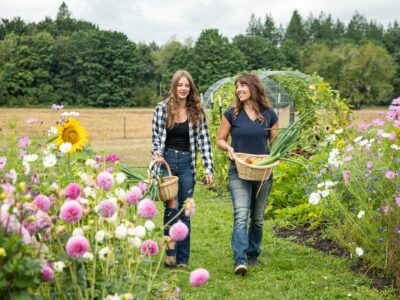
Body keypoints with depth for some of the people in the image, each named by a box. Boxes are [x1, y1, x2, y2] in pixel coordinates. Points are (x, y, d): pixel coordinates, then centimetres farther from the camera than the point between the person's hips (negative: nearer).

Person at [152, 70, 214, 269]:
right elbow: (156, 138, 5)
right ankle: (170, 250, 1)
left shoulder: (197, 112, 4)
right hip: (166, 161, -1)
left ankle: (182, 259, 13)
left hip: (186, 163, 2)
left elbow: (204, 141, 3)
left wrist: (208, 169, -4)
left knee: (184, 211, 4)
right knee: (172, 207, -14)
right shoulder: (162, 109, 1)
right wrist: (156, 154, -15)